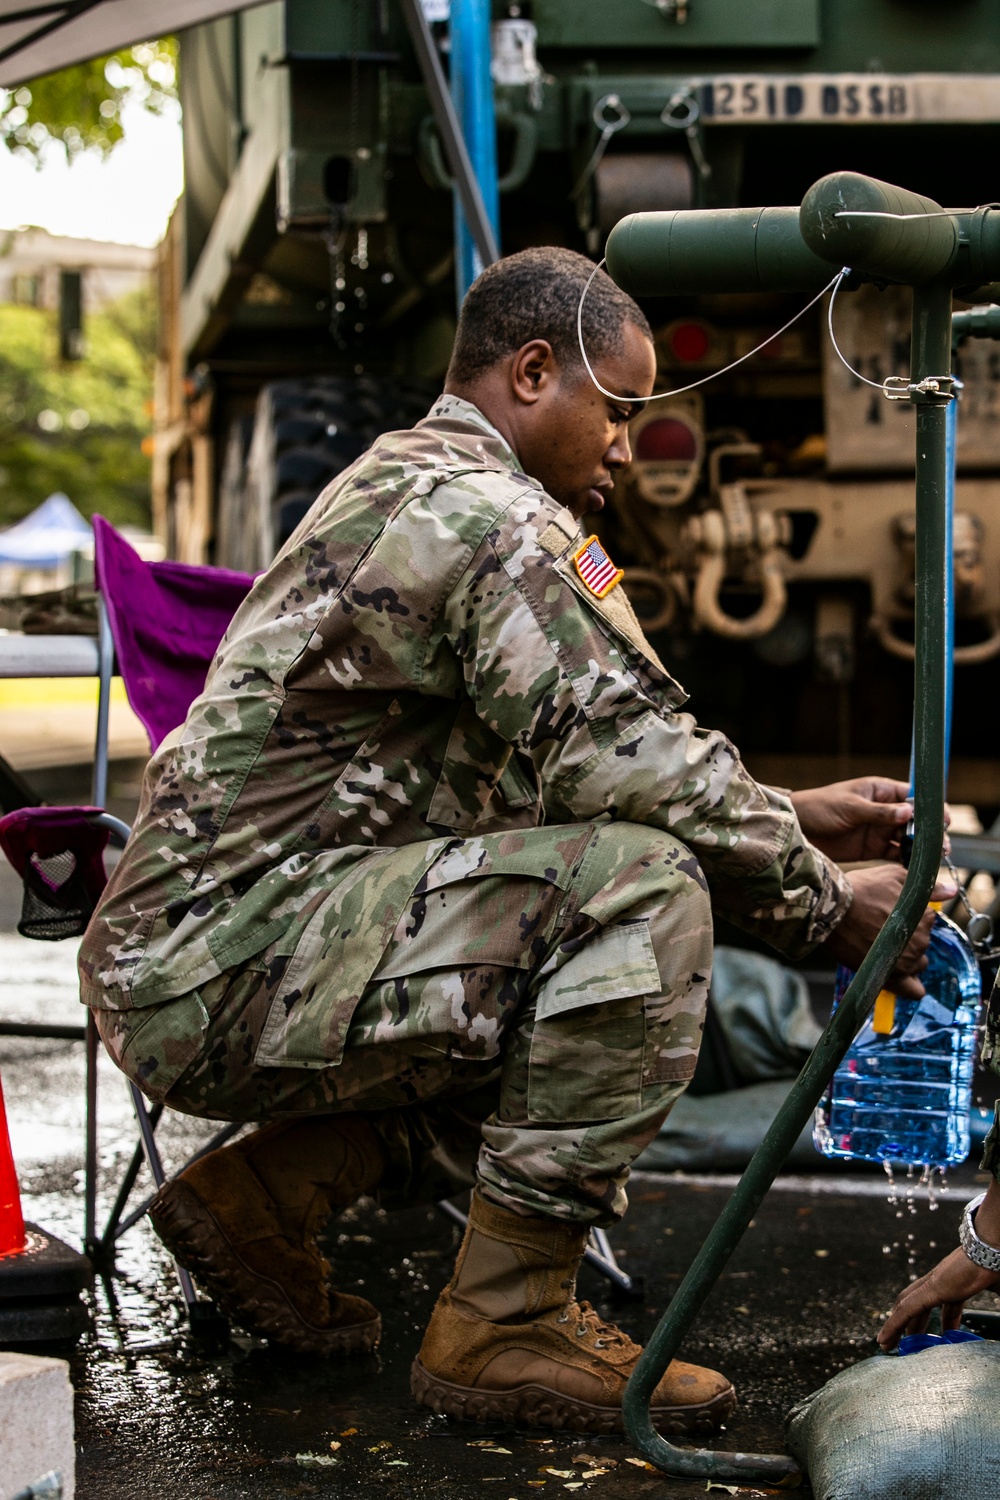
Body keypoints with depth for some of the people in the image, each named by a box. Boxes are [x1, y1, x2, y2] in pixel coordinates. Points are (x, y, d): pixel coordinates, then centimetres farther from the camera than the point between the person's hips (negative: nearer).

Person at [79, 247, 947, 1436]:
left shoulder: (399, 483, 21)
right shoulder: (488, 514, -13)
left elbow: (571, 764, 23)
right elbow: (630, 761, -20)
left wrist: (793, 819, 17)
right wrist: (824, 902, -6)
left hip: (183, 962, 11)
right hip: (226, 960, -11)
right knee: (641, 890, -23)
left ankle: (262, 1192, 13)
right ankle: (502, 1323, -15)